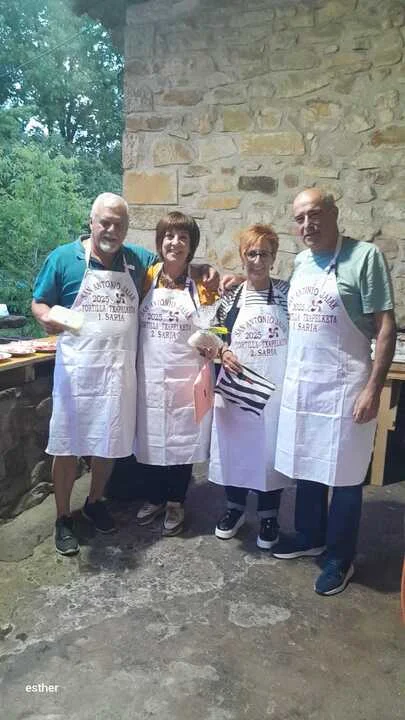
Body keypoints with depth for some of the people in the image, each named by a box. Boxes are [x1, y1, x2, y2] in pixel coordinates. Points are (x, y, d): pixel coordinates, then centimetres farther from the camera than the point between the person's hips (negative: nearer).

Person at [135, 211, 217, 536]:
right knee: (151, 437, 12)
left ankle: (176, 502, 28)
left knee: (184, 438, 8)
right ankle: (155, 498, 33)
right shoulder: (146, 278, 1)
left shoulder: (201, 283, -3)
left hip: (187, 376, -1)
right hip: (151, 374, 2)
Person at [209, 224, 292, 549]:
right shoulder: (230, 297, 3)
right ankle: (235, 507, 34)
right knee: (234, 446, 12)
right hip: (236, 385, 2)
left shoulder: (287, 292, -1)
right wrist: (223, 353, -9)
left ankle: (269, 515, 28)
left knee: (271, 448, 8)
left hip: (275, 386, -1)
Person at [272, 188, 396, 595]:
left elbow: (386, 327, -12)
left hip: (343, 386, -6)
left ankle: (339, 558, 24)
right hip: (299, 383, 6)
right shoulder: (300, 262, 10)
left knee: (343, 475, 6)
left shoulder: (364, 256, -10)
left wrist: (373, 387, -16)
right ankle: (309, 536, 38)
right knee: (306, 467, 18)